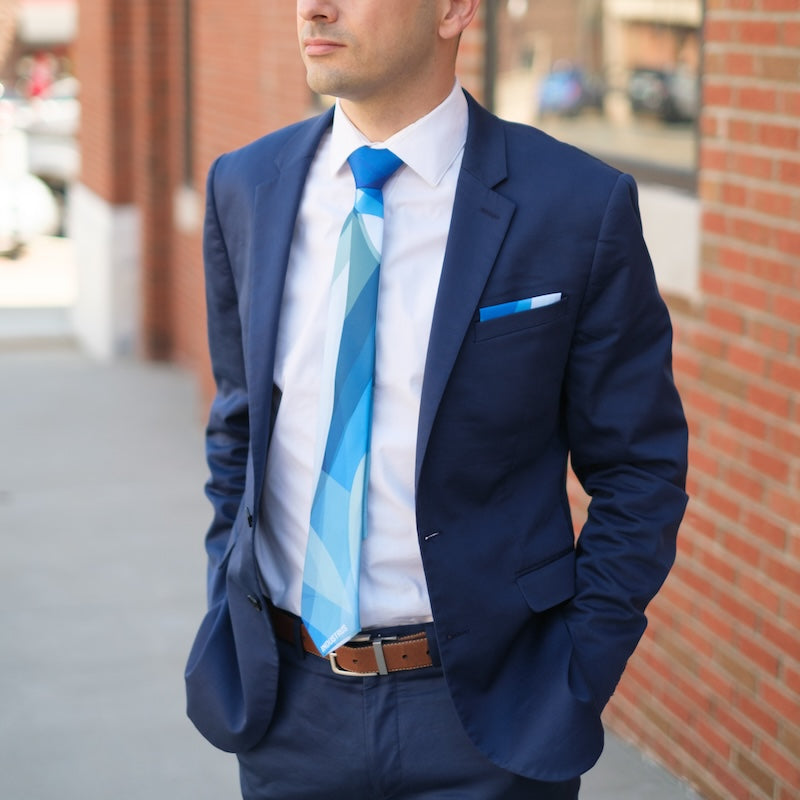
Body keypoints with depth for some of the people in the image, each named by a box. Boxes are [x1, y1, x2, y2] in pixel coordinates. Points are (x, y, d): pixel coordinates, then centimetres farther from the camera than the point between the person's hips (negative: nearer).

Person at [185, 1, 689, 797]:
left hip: (483, 709, -3)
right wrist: (229, 623, 6)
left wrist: (574, 686, -9)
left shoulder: (580, 207, -12)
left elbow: (640, 469, -5)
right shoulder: (245, 186, 1)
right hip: (287, 700, 4)